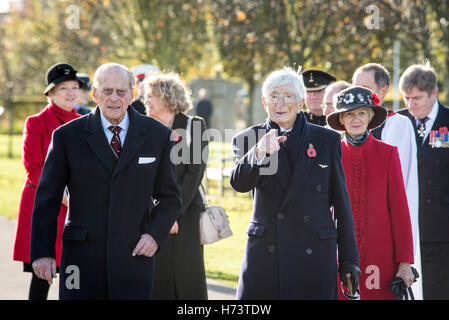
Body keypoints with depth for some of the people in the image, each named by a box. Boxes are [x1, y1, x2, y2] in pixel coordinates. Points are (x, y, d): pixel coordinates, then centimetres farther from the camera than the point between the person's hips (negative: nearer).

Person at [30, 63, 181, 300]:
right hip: (82, 258, 0)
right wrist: (42, 252, -3)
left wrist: (156, 235, -4)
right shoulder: (68, 136, 2)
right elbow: (47, 199, 4)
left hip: (133, 256, 1)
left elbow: (169, 198, 13)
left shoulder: (157, 136, 6)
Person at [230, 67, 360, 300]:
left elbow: (341, 203, 9)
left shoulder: (327, 141, 7)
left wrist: (349, 260, 5)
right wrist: (259, 154, -34)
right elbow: (239, 183, -14)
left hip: (314, 258, 0)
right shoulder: (248, 139, 5)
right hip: (264, 253, 0)